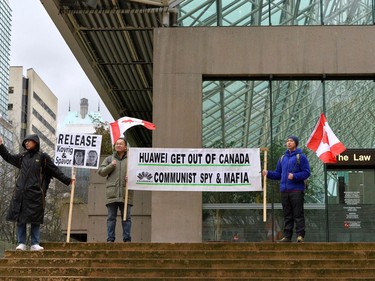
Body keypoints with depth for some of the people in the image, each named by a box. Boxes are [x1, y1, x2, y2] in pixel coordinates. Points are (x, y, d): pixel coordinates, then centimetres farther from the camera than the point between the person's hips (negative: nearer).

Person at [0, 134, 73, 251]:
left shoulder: (43, 157, 3)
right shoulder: (22, 157, 15)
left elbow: (55, 171, 3)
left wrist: (67, 180, -1)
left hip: (35, 193, -4)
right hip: (20, 193, 4)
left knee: (35, 219, -1)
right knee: (20, 219, 1)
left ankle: (35, 244, 2)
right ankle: (21, 243, 5)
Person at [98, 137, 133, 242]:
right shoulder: (109, 159, 15)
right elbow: (101, 171, 8)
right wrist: (110, 166, -7)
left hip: (126, 194, -1)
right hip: (112, 193, 1)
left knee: (126, 217, 0)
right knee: (111, 218, 0)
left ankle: (127, 239, 4)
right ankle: (110, 239, 2)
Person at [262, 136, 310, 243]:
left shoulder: (301, 157, 0)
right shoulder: (282, 158, 18)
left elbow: (306, 172, -6)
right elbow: (278, 174, 20)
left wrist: (294, 176, -18)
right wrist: (268, 173, 3)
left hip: (297, 190, -6)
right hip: (284, 190, 6)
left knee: (298, 214, -6)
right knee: (287, 215, 8)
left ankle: (300, 235, -5)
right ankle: (287, 236, 10)